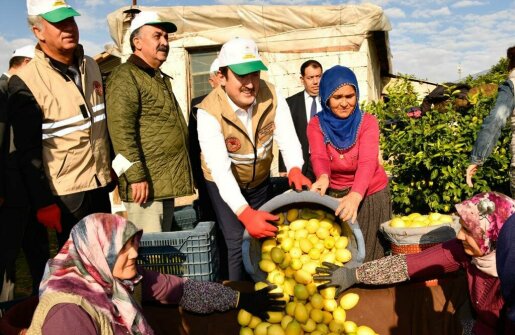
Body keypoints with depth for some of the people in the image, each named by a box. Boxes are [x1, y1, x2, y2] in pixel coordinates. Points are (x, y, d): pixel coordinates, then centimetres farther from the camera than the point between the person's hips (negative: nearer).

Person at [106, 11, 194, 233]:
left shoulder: (160, 78, 21)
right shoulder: (125, 77, -9)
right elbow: (121, 131, -19)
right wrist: (136, 175, -23)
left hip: (167, 180, 9)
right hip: (146, 182, -9)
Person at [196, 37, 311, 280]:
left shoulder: (271, 96, -20)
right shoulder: (209, 112, -31)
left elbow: (287, 137, -24)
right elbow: (220, 169, -38)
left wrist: (295, 170, -46)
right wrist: (245, 213, -49)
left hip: (261, 180, 4)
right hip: (224, 185, -4)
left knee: (266, 236, 16)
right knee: (238, 243, -8)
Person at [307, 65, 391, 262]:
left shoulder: (367, 122, -14)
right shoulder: (316, 125, -8)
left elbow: (367, 162, -29)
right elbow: (319, 157, -25)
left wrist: (356, 195, -48)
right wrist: (323, 178, -49)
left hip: (370, 196, -1)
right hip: (333, 197, 2)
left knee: (368, 253, 8)